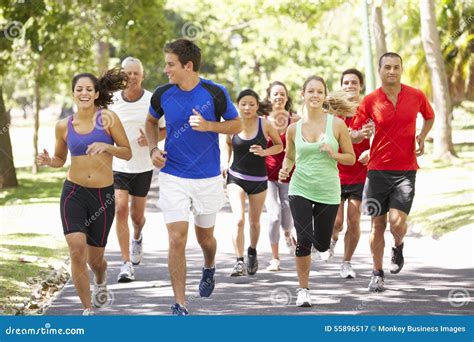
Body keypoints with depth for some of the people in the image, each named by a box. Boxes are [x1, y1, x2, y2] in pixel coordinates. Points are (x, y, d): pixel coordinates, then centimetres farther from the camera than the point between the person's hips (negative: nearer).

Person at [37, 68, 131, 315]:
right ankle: (87, 310, -4)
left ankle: (100, 279, 50)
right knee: (77, 250, -17)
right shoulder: (64, 126, 3)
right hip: (73, 193, 1)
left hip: (103, 195, -1)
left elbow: (127, 153, -1)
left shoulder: (107, 118, -4)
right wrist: (48, 161, -5)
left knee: (95, 259, 11)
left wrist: (106, 146, -19)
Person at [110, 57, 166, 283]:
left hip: (143, 166, 0)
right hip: (117, 165, 0)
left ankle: (137, 238, 48)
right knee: (120, 209, -14)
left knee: (137, 215, 10)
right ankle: (126, 264, -12)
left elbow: (166, 129, 2)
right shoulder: (111, 101, -3)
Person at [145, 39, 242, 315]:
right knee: (177, 238, -10)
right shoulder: (162, 94, -4)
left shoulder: (215, 93, -10)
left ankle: (209, 268, 51)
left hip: (208, 178, 0)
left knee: (205, 236, 15)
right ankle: (180, 305, -4)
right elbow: (151, 121, 16)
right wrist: (153, 149, -2)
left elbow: (237, 125, 0)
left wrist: (208, 125, -18)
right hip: (173, 176, 0)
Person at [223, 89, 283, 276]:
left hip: (259, 180, 1)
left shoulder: (265, 124, -9)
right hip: (236, 178, -1)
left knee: (254, 222, 15)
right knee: (239, 220, -18)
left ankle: (252, 252, 43)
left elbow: (279, 145, 4)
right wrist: (226, 164, 5)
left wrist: (265, 152, -15)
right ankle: (239, 262, -15)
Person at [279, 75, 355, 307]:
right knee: (304, 240, -13)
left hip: (328, 191, 0)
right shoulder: (294, 128, 2)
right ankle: (303, 290, 3)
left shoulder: (337, 124, -3)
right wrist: (285, 170, -4)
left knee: (322, 244, 8)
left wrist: (333, 154, -17)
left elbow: (351, 158, 2)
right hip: (300, 189, 0)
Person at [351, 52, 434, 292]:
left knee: (397, 221, -13)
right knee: (377, 224, 5)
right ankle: (377, 273, 19)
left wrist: (422, 137, 4)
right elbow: (353, 135, 2)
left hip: (406, 170, 0)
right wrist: (362, 133, -21)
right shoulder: (370, 100, -3)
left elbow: (429, 117, 22)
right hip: (378, 170, 0)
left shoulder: (416, 96, 0)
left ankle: (398, 247, 22)